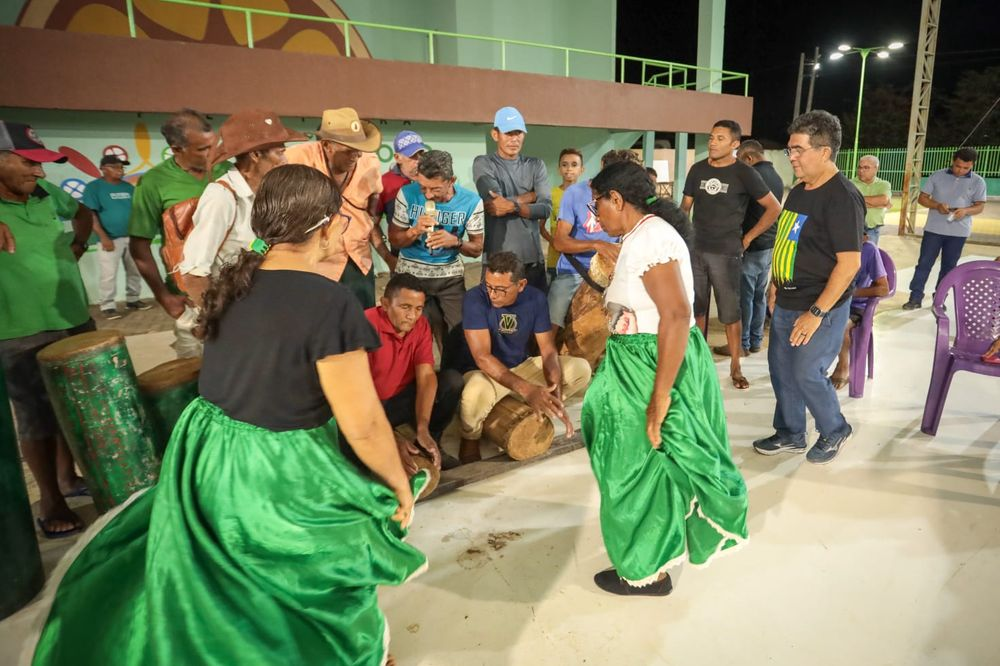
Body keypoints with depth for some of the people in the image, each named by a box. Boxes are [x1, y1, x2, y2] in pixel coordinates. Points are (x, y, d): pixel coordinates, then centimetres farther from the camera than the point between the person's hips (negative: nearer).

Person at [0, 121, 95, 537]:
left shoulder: (45, 193, 4)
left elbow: (82, 212, 24)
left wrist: (78, 244, 8)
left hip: (76, 321, 6)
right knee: (38, 420, 5)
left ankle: (67, 476, 37)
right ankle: (49, 501, 19)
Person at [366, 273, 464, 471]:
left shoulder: (421, 324, -9)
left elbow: (426, 376, -17)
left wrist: (423, 429, -33)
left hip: (403, 399, 5)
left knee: (452, 380, -16)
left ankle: (427, 445, 0)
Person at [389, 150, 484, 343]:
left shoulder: (471, 201, -11)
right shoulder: (407, 194, -11)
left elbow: (477, 249, -3)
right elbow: (394, 240, -2)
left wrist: (455, 242, -24)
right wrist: (415, 231, -23)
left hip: (450, 276, 0)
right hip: (410, 274, 0)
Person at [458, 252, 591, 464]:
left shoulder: (536, 298, -10)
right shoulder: (475, 298, -23)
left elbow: (548, 350, -10)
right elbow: (483, 357, -29)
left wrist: (555, 394, -27)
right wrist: (526, 389, -39)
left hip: (522, 367, 5)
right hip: (487, 373, -4)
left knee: (581, 369, -10)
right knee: (474, 396, -40)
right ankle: (470, 438, -5)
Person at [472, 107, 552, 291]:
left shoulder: (536, 165, 11)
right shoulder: (483, 164, 3)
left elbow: (546, 208, -2)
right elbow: (495, 203, -13)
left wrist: (513, 206, -16)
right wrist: (532, 195, -2)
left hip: (532, 256, 3)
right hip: (497, 257, -3)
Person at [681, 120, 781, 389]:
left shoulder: (744, 173, -6)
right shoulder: (697, 169, 6)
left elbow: (774, 208, -1)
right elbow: (685, 206, 13)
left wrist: (748, 237, -3)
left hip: (726, 253, -4)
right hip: (695, 250, 4)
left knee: (730, 312, 1)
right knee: (696, 307, 12)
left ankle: (735, 367, 12)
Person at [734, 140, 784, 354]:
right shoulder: (776, 177, 12)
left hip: (751, 245, -9)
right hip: (770, 244, 9)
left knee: (744, 296, -2)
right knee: (760, 295, 13)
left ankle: (742, 344, 4)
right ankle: (756, 341, 20)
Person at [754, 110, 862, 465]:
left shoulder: (842, 197, -18)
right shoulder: (799, 191, 9)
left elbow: (850, 262, -22)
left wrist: (816, 312, -24)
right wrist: (775, 285, 13)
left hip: (820, 307, -8)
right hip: (786, 303, 8)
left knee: (807, 374, 0)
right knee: (781, 369, 13)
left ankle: (835, 431, 26)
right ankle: (790, 434, 30)